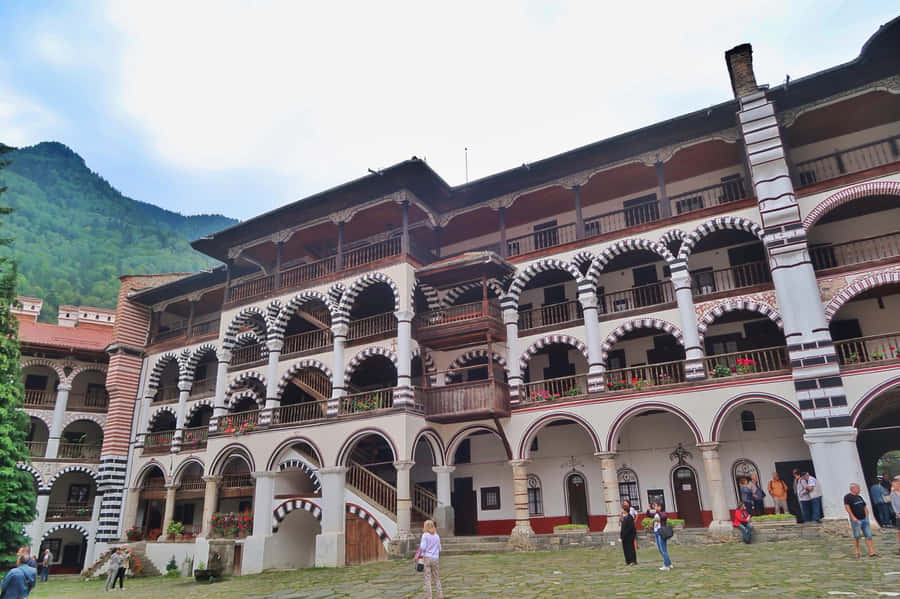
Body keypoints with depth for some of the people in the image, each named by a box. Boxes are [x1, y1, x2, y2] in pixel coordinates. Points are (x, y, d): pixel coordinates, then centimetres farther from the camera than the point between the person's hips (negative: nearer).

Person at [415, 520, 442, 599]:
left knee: (427, 578, 0)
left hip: (427, 557, -3)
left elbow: (423, 547, -11)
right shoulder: (437, 536, 8)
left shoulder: (425, 535, -4)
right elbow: (439, 548, 11)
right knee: (436, 578, 13)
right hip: (435, 558, 3)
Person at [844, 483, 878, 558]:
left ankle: (872, 552, 4)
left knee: (868, 535, 2)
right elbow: (847, 507, -14)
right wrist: (853, 517, -19)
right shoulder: (847, 497, -6)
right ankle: (857, 552, 11)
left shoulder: (859, 497, 17)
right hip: (856, 520, -7)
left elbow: (865, 507, 23)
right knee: (856, 536, 1)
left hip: (864, 519, 7)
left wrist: (867, 516, 11)